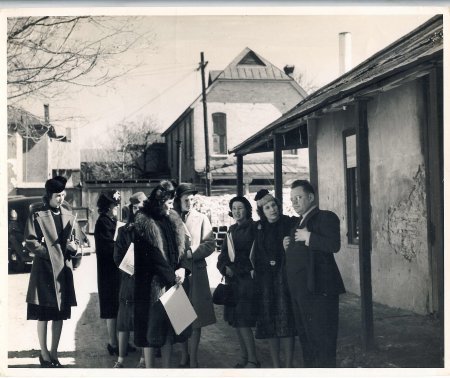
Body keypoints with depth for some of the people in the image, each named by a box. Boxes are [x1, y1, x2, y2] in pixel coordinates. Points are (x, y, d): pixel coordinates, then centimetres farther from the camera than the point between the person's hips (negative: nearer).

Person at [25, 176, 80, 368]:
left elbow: (75, 240, 17)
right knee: (43, 314, 0)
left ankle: (54, 353, 16)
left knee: (60, 313, 7)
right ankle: (44, 354, 11)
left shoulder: (68, 215, 10)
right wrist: (49, 253, -15)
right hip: (43, 267, -4)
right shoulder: (37, 214, -4)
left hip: (63, 268, 4)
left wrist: (73, 248, -4)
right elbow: (30, 242, -8)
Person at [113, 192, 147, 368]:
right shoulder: (124, 231, 7)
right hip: (128, 279, 2)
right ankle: (120, 359, 12)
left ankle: (144, 359, 11)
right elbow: (118, 257, 3)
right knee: (124, 321, 5)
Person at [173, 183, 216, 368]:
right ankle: (184, 358, 19)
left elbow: (210, 244, 0)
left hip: (195, 273, -1)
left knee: (195, 319, -2)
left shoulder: (201, 218, 5)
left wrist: (191, 253, -12)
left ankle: (193, 360, 4)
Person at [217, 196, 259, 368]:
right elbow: (224, 253, 16)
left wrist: (235, 270, -11)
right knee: (235, 321, 8)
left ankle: (253, 360, -1)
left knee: (242, 322, -10)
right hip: (232, 280, 7)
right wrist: (225, 267, -4)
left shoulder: (253, 228, -7)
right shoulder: (232, 229, 15)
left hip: (246, 279, -7)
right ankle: (244, 358, 18)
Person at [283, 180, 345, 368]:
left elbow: (334, 245, -23)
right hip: (300, 290, 9)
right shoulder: (299, 223, 19)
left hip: (318, 289, -9)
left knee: (322, 339, -4)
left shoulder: (326, 217, -8)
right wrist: (288, 247, 6)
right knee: (306, 337, 16)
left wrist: (308, 237, -17)